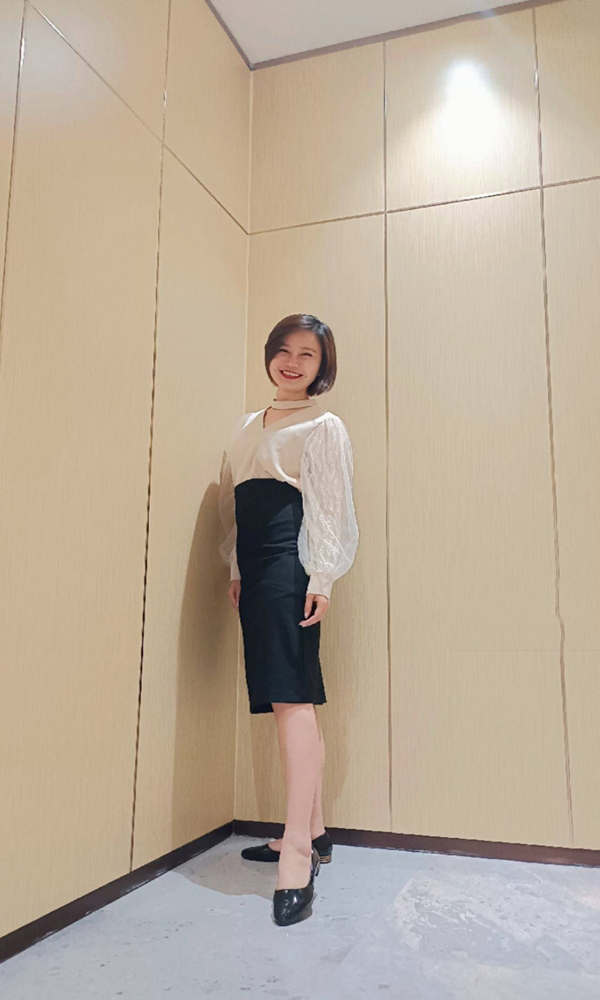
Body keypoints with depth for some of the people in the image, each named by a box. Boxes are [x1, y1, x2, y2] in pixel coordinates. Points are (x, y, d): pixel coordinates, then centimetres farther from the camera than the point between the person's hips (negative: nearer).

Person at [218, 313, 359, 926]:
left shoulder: (324, 427, 3)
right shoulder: (247, 426, 22)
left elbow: (330, 507, -5)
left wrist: (321, 578, -13)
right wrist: (237, 572, 16)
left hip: (290, 566, -7)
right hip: (256, 570, 7)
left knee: (290, 697, -13)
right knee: (289, 698, 10)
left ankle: (297, 852, -9)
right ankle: (313, 833, 20)